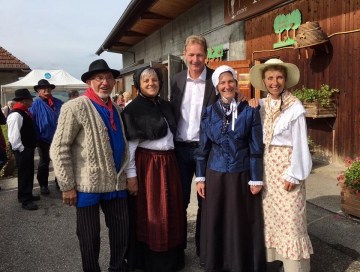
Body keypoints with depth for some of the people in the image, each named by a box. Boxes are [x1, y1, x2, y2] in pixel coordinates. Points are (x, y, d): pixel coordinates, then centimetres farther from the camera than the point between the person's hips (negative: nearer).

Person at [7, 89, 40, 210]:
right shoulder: (16, 114, -21)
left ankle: (27, 195, 32)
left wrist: (30, 148, 16)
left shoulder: (24, 112, 10)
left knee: (29, 172, 18)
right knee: (24, 174, 0)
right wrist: (21, 149, -17)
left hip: (28, 148, 9)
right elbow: (13, 136, -23)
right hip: (22, 150, -9)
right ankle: (25, 200, 10)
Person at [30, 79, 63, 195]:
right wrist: (36, 137, -13)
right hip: (44, 138, -3)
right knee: (44, 162, 11)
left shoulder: (58, 102, 2)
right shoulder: (36, 104, -7)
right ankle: (43, 185, 23)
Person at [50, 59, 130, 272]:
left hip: (116, 183, 6)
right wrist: (67, 186, -13)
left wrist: (127, 174, 15)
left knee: (122, 230, 15)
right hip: (88, 184, -5)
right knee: (90, 237, 10)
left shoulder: (115, 108, 10)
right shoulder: (75, 107, -10)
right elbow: (59, 149, -12)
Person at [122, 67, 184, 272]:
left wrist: (170, 160, 15)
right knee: (151, 213, 5)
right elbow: (130, 145, -11)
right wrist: (131, 174, -13)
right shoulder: (133, 110, -9)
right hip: (148, 164, -6)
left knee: (171, 210, 14)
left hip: (169, 162, 6)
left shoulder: (166, 105, 10)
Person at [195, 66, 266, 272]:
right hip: (215, 175, 2)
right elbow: (204, 147, 4)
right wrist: (200, 177, 3)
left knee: (242, 223, 8)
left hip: (242, 175, -1)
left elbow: (256, 148, -3)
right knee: (216, 222, 11)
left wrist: (256, 179, -5)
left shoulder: (250, 112, -3)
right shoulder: (209, 112, 2)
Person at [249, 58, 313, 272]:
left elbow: (300, 144, -10)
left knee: (290, 219, 1)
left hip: (287, 166, -5)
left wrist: (294, 174, -11)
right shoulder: (261, 106, 4)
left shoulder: (295, 107, -10)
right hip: (266, 166, 5)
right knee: (269, 215, 15)